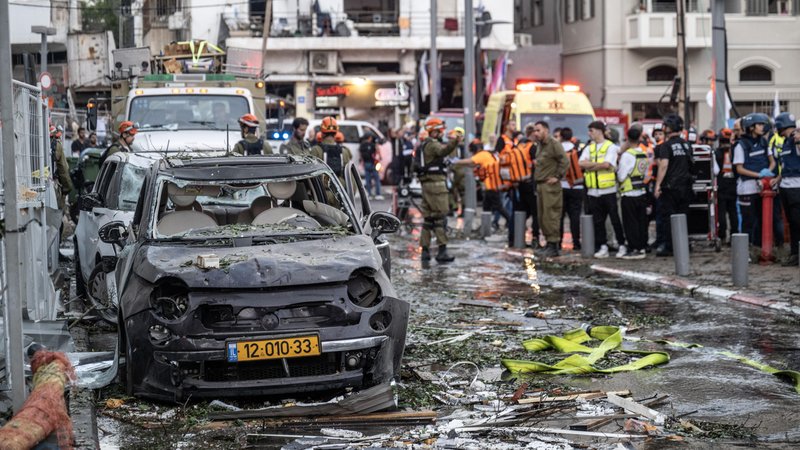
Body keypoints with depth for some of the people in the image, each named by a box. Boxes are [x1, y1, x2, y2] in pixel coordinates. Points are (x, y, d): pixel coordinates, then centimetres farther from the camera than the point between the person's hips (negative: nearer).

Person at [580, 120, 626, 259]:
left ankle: (622, 245, 9)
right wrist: (598, 164, -11)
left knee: (615, 219, 0)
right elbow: (581, 163, -2)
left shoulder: (611, 147, -3)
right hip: (593, 191, 5)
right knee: (598, 221, 6)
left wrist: (590, 167, -7)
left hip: (608, 190, -5)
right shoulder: (589, 148, 13)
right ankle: (603, 246, 13)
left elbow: (607, 164, -17)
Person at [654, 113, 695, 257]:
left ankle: (669, 247, -4)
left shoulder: (666, 145, -11)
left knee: (667, 216, -1)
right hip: (685, 186, 6)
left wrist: (658, 184, -18)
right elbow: (691, 164, 18)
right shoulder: (686, 144, 11)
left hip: (670, 186, -6)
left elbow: (663, 165, -19)